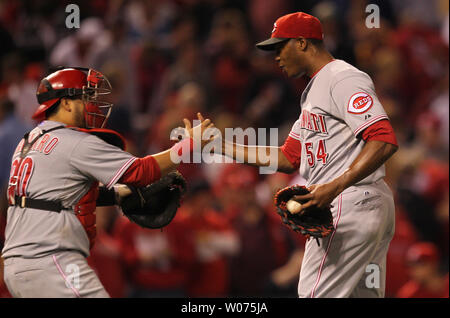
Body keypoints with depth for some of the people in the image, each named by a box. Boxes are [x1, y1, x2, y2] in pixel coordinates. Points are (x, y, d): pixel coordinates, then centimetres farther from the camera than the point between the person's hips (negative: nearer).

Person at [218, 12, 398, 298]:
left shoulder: (343, 78, -11)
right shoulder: (313, 90, 23)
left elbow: (385, 141, -23)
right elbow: (289, 158, 23)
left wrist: (334, 188, -32)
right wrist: (221, 147, 16)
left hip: (350, 204, -11)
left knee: (315, 294, -13)